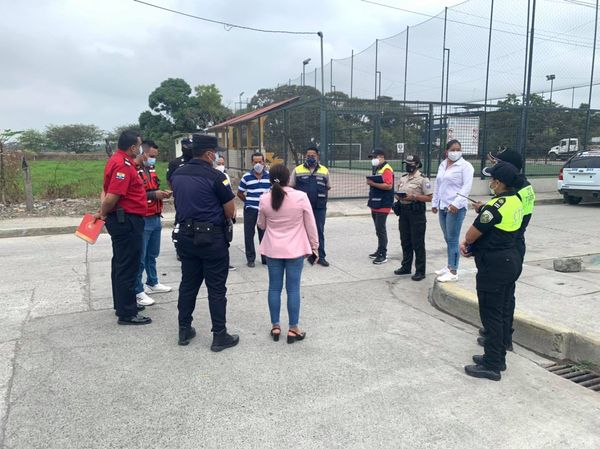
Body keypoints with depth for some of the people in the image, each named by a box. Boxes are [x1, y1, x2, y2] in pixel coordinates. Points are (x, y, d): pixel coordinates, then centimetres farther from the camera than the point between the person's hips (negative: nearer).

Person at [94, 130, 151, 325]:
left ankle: (122, 304, 30)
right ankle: (127, 313, 3)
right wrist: (103, 213, -8)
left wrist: (103, 212, 7)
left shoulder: (118, 161, 13)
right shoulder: (123, 165, -19)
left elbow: (107, 190, 16)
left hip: (122, 219, 11)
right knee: (128, 267, -5)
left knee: (121, 263, 17)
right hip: (127, 220, -11)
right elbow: (112, 197, -25)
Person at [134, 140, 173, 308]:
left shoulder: (151, 170, 16)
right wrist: (154, 195, -22)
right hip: (142, 220, -9)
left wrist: (162, 193, 6)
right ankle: (137, 291, 6)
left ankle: (152, 283, 33)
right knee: (140, 257, -2)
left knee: (152, 254, 19)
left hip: (155, 218, 9)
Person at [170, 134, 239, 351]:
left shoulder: (177, 175, 5)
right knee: (216, 288, 2)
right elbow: (230, 212, -10)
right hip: (212, 237, -6)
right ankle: (219, 336, 10)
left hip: (185, 236, 6)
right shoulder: (215, 176, -14)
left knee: (188, 284, 16)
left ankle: (184, 330, 26)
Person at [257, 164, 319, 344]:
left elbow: (261, 225, 8)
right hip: (295, 249, -2)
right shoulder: (301, 197, -12)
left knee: (274, 288, 11)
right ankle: (293, 329, 12)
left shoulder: (264, 199, -5)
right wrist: (314, 246, 6)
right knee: (293, 289, 5)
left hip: (272, 249, 2)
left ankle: (275, 327, 19)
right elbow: (310, 225, -4)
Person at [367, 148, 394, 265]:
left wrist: (373, 183, -22)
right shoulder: (376, 169, 19)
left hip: (383, 205, -10)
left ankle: (383, 255, -3)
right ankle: (380, 251, 23)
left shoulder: (386, 169, -12)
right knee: (378, 229, 15)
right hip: (375, 204, 10)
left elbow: (388, 185, -24)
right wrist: (370, 182, 11)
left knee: (381, 229, -8)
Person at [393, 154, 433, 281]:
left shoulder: (422, 179, -8)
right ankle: (406, 267, 27)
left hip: (416, 213, -7)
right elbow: (398, 193, 20)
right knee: (405, 241, 14)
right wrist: (399, 196, -4)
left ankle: (420, 271, 6)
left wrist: (414, 197, -22)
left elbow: (429, 197, -12)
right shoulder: (403, 178, 13)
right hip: (403, 212, 7)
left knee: (418, 243, -2)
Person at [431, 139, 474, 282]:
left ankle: (453, 272, -4)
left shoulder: (465, 166, -6)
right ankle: (450, 266, 25)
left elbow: (467, 187, -14)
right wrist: (434, 203, 20)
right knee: (448, 239, 14)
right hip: (443, 207, 7)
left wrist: (456, 203, -23)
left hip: (455, 208, -7)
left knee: (453, 239, -8)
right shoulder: (442, 165, 15)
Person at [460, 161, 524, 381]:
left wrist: (466, 241, 7)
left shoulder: (496, 206, -23)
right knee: (503, 313, 17)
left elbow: (473, 233, -16)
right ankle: (498, 357, 30)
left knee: (491, 316, 0)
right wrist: (470, 244, 4)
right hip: (511, 261, 9)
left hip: (494, 266, -9)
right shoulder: (516, 202, 7)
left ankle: (492, 366, 10)